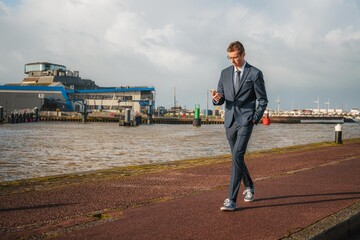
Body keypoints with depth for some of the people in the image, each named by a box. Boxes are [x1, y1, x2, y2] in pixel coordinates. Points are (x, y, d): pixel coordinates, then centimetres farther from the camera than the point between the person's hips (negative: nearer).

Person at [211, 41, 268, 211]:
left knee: (237, 156, -18)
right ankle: (249, 187, 39)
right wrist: (217, 99, -12)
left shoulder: (255, 74, -2)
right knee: (237, 157, 15)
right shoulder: (225, 73, 10)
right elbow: (221, 99, 11)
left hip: (245, 121, -5)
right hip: (229, 121, 5)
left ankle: (231, 199, -18)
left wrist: (255, 119, -7)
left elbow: (263, 100, 1)